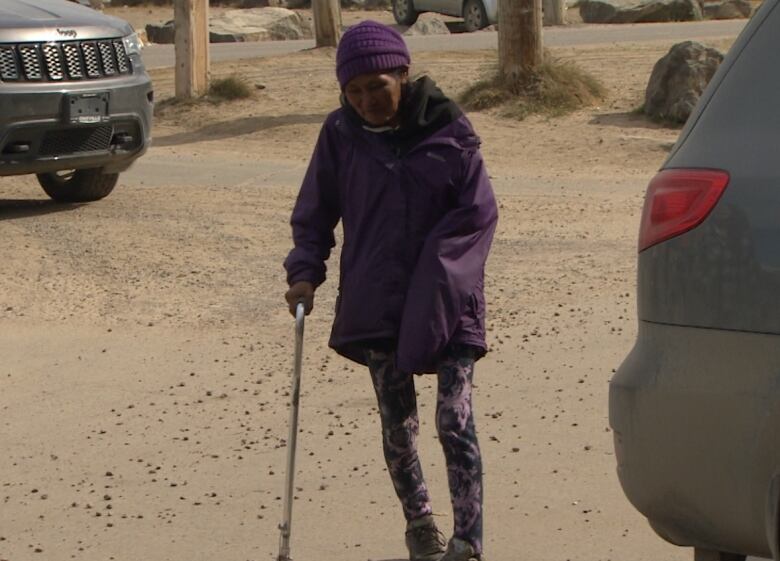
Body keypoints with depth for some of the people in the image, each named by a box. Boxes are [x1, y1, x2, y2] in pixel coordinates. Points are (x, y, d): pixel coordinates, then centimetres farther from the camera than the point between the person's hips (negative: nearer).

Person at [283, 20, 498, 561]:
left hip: (445, 303, -3)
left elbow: (479, 212, -6)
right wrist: (306, 271, -7)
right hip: (376, 304, 3)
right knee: (397, 422, 12)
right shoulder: (341, 134, -2)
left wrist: (436, 274, -15)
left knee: (455, 420, -10)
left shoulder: (448, 129, -8)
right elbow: (314, 212, 7)